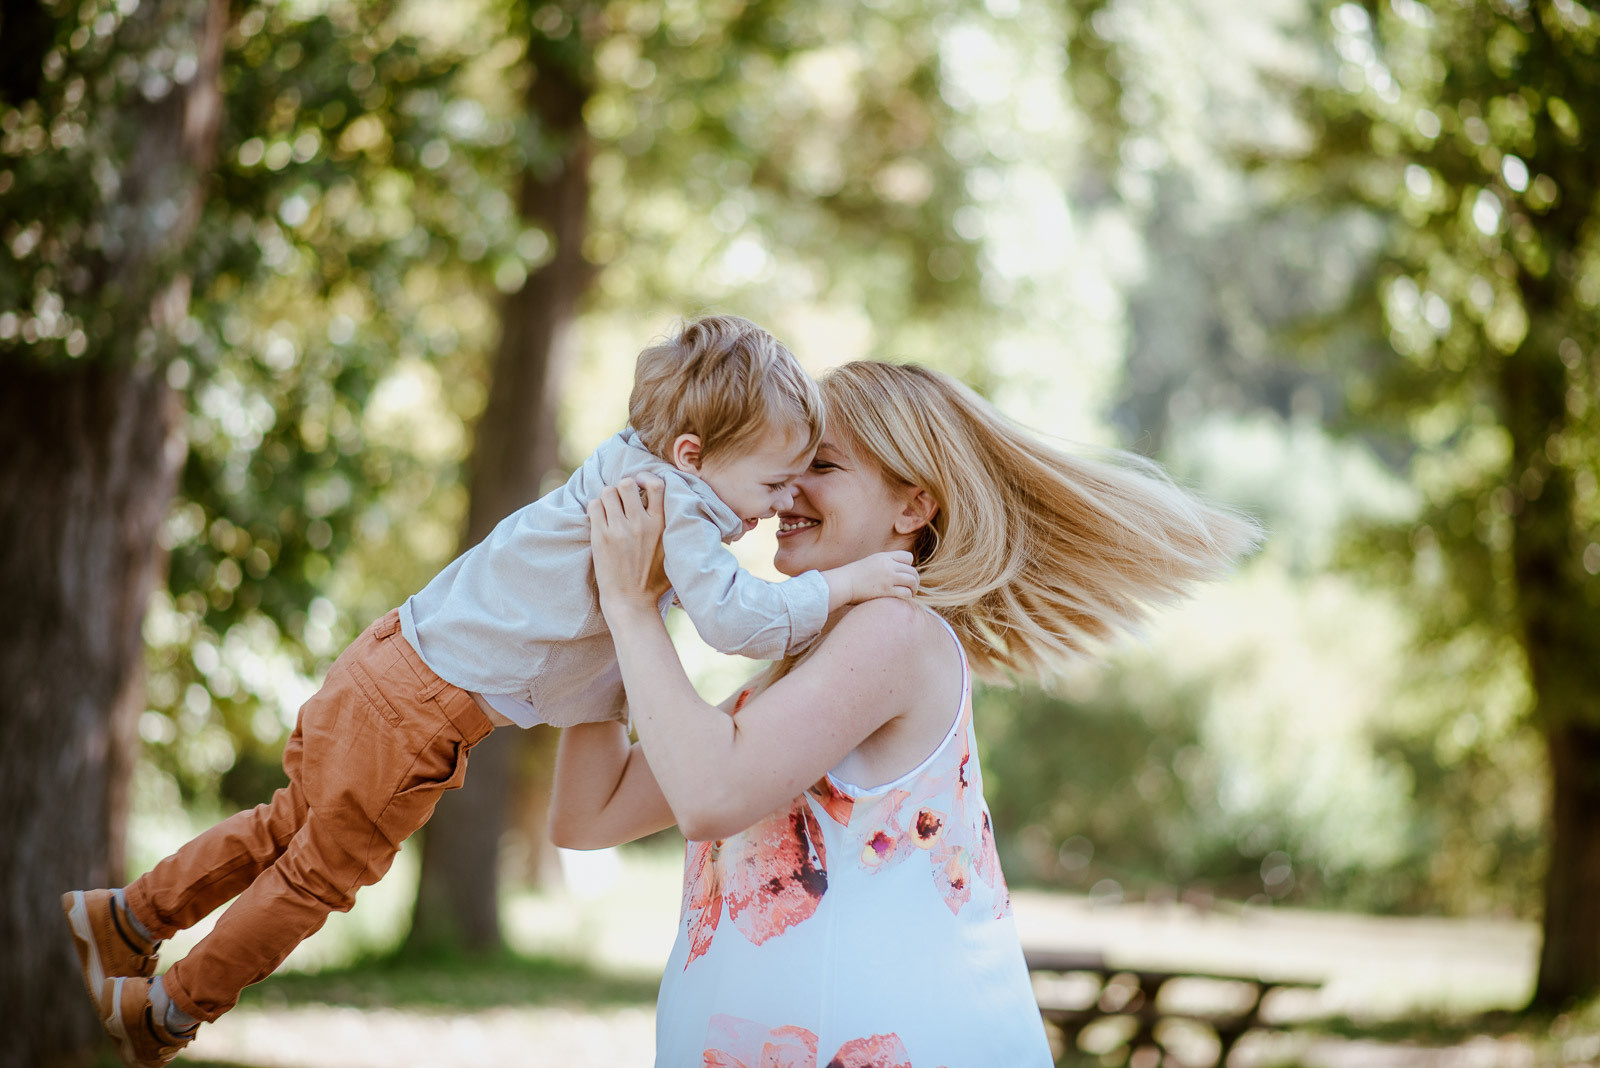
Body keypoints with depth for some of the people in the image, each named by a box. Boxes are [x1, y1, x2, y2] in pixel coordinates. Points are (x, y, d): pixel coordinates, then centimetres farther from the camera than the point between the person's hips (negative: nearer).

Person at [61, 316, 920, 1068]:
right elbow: (736, 618, -35)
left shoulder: (640, 467, 3)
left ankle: (130, 916, 40)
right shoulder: (667, 503, -25)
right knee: (322, 868, 12)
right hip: (417, 712, -8)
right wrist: (841, 586, -26)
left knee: (296, 823, 26)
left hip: (398, 658, 8)